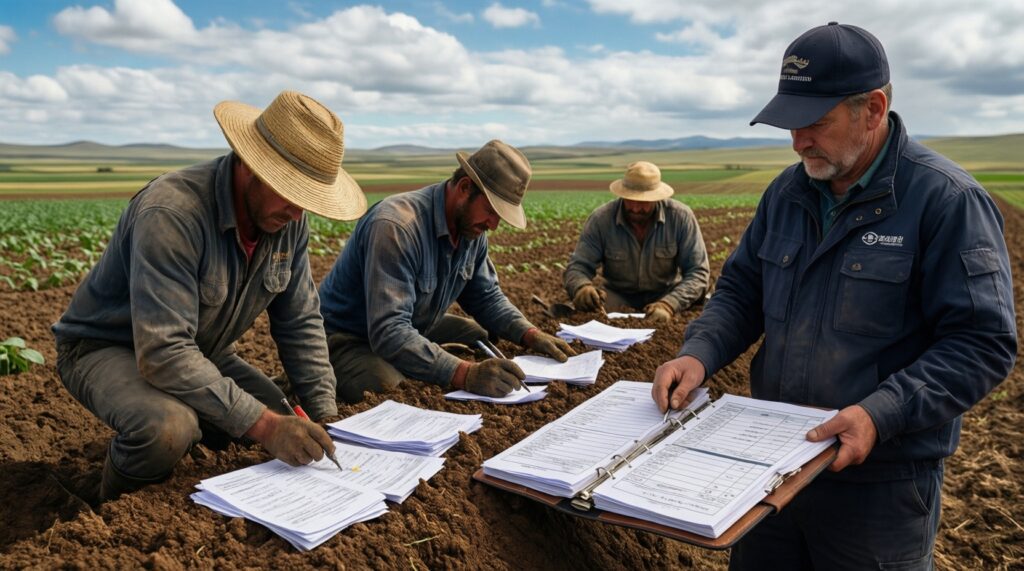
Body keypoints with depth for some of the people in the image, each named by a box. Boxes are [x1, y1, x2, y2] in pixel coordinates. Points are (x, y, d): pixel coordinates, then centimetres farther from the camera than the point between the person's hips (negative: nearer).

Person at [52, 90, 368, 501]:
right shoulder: (172, 213, -35)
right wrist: (262, 424, -40)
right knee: (170, 428, -35)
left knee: (286, 423, -7)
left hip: (198, 352, 7)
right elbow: (163, 354, -39)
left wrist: (325, 419, -12)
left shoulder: (288, 220, -13)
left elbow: (300, 323, -4)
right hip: (107, 348, -6)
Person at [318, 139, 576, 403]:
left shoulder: (472, 227, -6)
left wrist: (531, 334, -11)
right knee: (388, 389, -36)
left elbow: (486, 297, 7)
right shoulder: (396, 226, -33)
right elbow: (388, 332, -40)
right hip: (346, 338, -8)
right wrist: (464, 374, -49)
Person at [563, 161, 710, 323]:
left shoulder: (681, 217, -16)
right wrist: (583, 287, -39)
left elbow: (698, 272, -17)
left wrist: (668, 304, -36)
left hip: (667, 295, 0)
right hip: (619, 297, 1)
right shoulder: (600, 219, -15)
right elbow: (577, 267, -13)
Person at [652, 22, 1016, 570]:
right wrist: (699, 354, -9)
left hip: (877, 485, -5)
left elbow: (983, 342, -17)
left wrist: (881, 415, -29)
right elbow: (740, 289, 9)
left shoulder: (946, 200, -15)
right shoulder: (788, 191, 3)